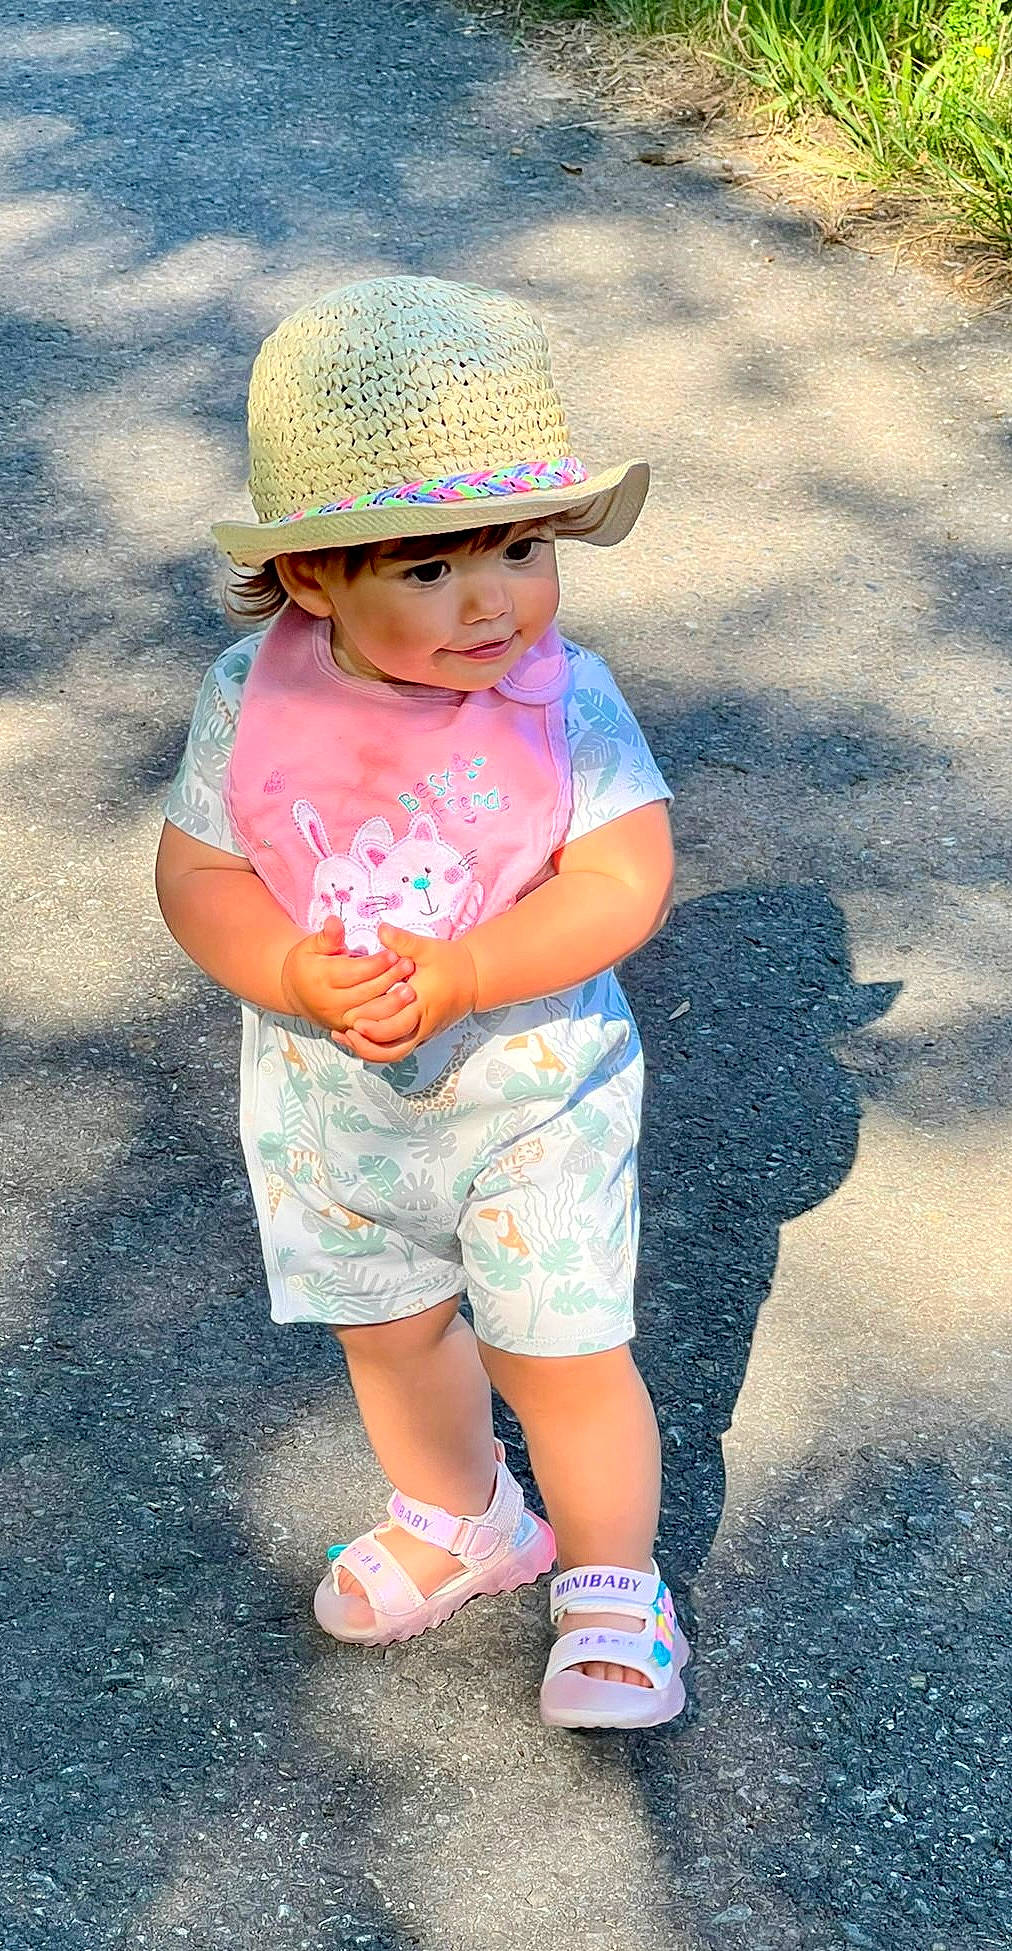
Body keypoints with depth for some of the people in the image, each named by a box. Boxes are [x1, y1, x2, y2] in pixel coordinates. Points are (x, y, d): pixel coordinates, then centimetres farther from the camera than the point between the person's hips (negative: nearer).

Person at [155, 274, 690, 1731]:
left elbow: (624, 884, -24)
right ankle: (458, 1521, 51)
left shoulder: (567, 701, -20)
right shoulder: (253, 702, -15)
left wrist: (454, 978, -34)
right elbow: (196, 873, -11)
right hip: (330, 1104, 3)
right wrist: (298, 978, -29)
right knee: (387, 1330, 22)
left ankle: (612, 1588, 31)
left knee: (556, 1350, 5)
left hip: (534, 1090, -3)